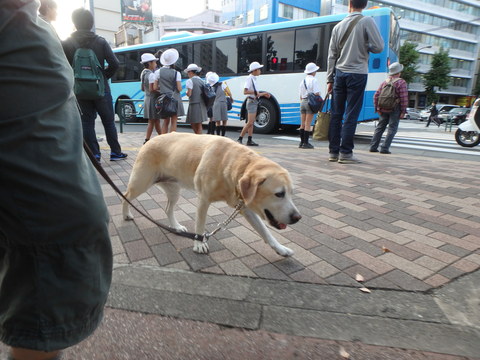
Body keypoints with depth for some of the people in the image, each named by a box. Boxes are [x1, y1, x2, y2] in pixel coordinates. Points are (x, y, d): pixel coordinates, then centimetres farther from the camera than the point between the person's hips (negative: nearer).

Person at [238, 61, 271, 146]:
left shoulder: (254, 79, 14)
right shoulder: (249, 78, -13)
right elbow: (245, 91, -22)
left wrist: (263, 94, 16)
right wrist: (255, 92, -25)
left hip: (254, 102, 9)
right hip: (251, 101, -9)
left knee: (251, 122, 8)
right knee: (250, 122, -12)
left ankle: (249, 140, 11)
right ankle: (240, 139, -6)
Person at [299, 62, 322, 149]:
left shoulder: (303, 81, 13)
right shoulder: (314, 80, -7)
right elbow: (316, 94, -14)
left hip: (303, 102, 6)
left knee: (302, 124, 9)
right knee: (308, 124, -5)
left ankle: (302, 142, 13)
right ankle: (306, 143, -4)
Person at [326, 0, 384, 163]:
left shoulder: (338, 26, 9)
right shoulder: (367, 21, -2)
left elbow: (332, 55, 9)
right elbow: (379, 47, -8)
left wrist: (330, 79, 13)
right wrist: (365, 47, 13)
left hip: (339, 73, 4)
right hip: (357, 74, -3)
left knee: (336, 114, 5)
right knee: (351, 115, -3)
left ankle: (333, 151, 7)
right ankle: (345, 153, -3)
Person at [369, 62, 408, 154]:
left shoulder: (384, 82, 9)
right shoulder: (401, 83, -6)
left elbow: (376, 96, 6)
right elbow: (404, 98, -12)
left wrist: (377, 108, 9)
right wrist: (403, 111, -8)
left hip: (384, 109, 5)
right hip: (395, 109, -5)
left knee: (380, 127, 10)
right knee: (392, 129, -1)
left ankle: (373, 147, 7)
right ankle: (384, 148, -6)